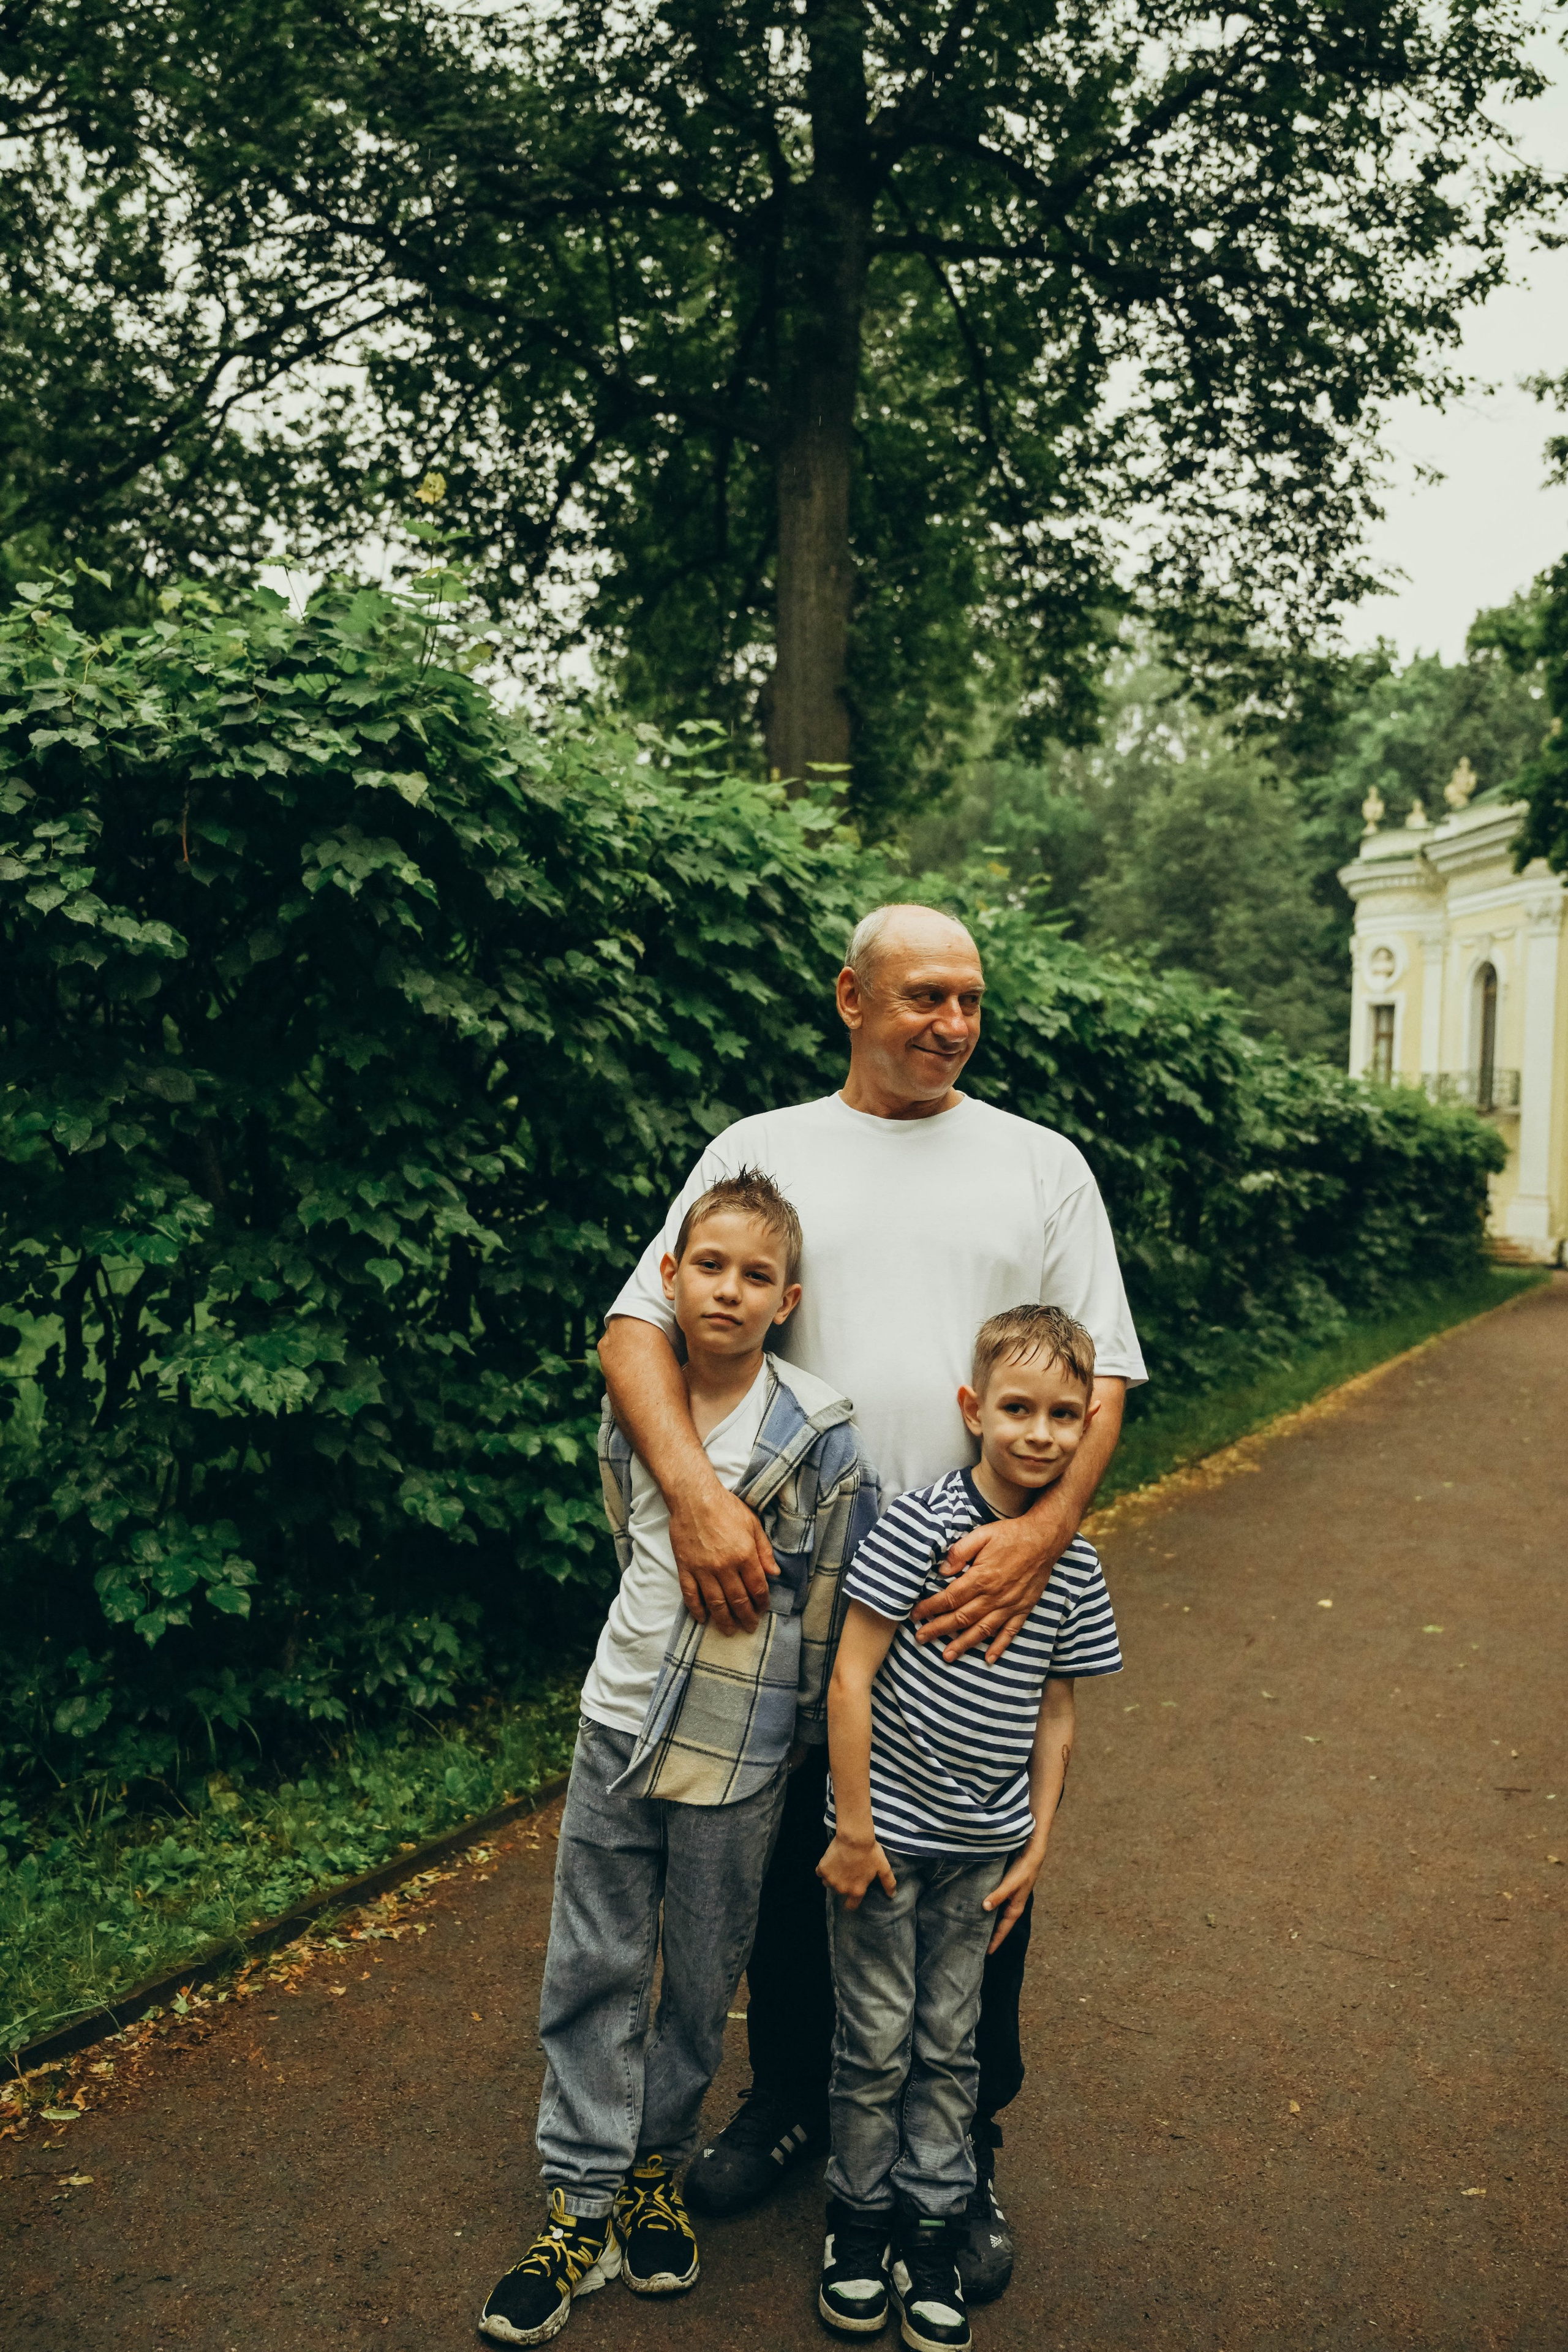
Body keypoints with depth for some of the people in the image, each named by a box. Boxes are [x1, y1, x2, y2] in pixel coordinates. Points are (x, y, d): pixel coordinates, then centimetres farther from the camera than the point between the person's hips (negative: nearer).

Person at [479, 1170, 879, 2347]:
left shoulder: (818, 1435, -15)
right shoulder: (629, 1413, -2)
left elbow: (842, 1607, -7)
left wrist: (811, 1728, 0)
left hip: (738, 1760, -3)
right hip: (620, 1725, 3)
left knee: (702, 1983, 13)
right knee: (594, 1971, 10)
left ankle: (656, 2172, 35)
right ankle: (583, 2206, 24)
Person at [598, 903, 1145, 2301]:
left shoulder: (1041, 1165, 5)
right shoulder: (761, 1151, 4)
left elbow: (1100, 1378, 1)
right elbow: (639, 1324, -3)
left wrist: (1041, 1534, -16)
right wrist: (695, 1491, -20)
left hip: (983, 1582, 0)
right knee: (792, 1852, 15)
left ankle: (965, 2150, 32)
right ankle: (793, 2096, 40)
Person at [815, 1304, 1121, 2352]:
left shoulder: (1075, 1567, -1)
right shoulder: (921, 1525, -18)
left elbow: (1054, 1715, 8)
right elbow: (851, 1677, -15)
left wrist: (1037, 1844, 8)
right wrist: (853, 1827, -13)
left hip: (984, 1843, 4)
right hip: (889, 1831, -4)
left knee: (949, 2041, 15)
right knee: (877, 2040, 9)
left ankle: (933, 2230, 32)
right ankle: (860, 2218, 31)